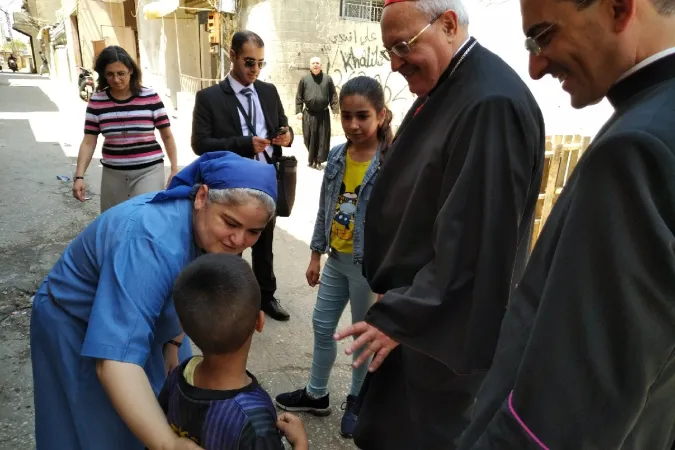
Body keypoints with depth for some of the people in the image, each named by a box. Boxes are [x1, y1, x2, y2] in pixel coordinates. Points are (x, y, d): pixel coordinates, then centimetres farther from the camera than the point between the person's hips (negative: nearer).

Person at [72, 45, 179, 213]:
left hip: (148, 170, -3)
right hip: (113, 174, 3)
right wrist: (79, 176, -8)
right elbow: (88, 142, 2)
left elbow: (167, 135, 2)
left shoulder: (150, 96, -5)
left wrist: (174, 169, 0)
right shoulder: (97, 101, 1)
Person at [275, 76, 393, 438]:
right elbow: (325, 209, 7)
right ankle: (316, 394, 40)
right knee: (322, 326, 18)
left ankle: (357, 400, 38)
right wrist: (316, 255, 11)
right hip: (336, 259, 6)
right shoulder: (337, 156, -1)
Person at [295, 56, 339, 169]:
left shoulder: (327, 78, 4)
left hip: (323, 113, 0)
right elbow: (299, 97, 4)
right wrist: (299, 111, -4)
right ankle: (311, 158, 23)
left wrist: (335, 110, -5)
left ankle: (318, 160, 9)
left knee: (322, 138, 0)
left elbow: (333, 96, 3)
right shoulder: (304, 79, 5)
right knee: (309, 137, 5)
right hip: (309, 114, 0)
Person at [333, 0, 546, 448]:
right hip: (412, 312, 9)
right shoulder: (442, 87, 6)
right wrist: (395, 304, 15)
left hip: (446, 330, -9)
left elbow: (475, 241, -26)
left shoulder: (492, 102, -25)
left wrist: (399, 316, -18)